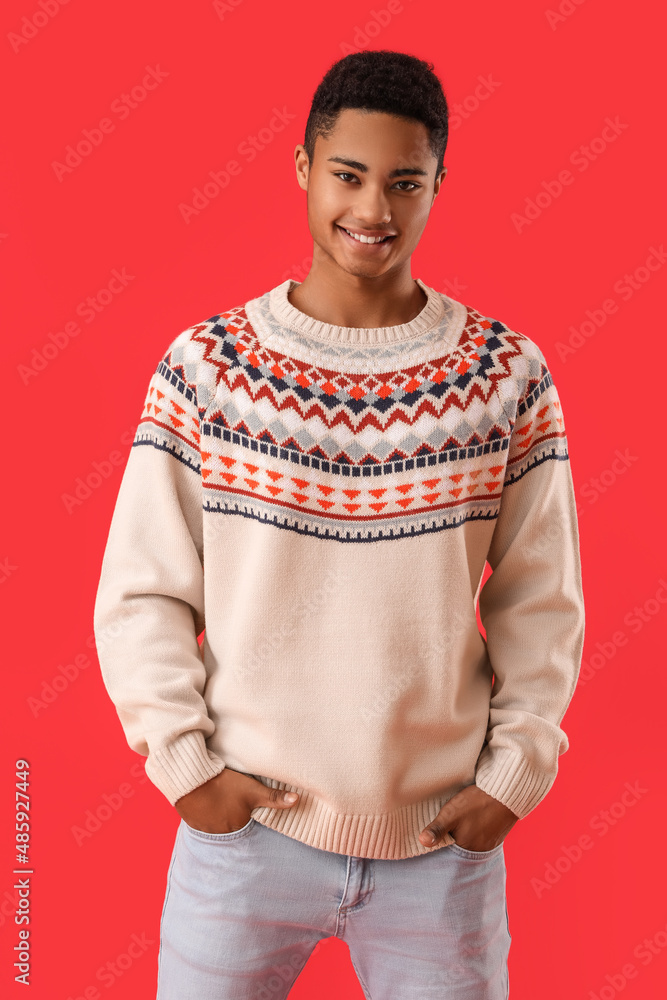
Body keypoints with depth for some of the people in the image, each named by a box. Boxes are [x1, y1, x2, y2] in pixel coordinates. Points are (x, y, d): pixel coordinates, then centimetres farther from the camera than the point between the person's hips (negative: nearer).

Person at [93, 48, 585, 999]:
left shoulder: (509, 375, -4)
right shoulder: (204, 366, -6)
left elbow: (542, 602, 1)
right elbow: (140, 593, -2)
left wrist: (514, 774, -3)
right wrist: (186, 764, -7)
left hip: (443, 842, 1)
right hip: (246, 824, 0)